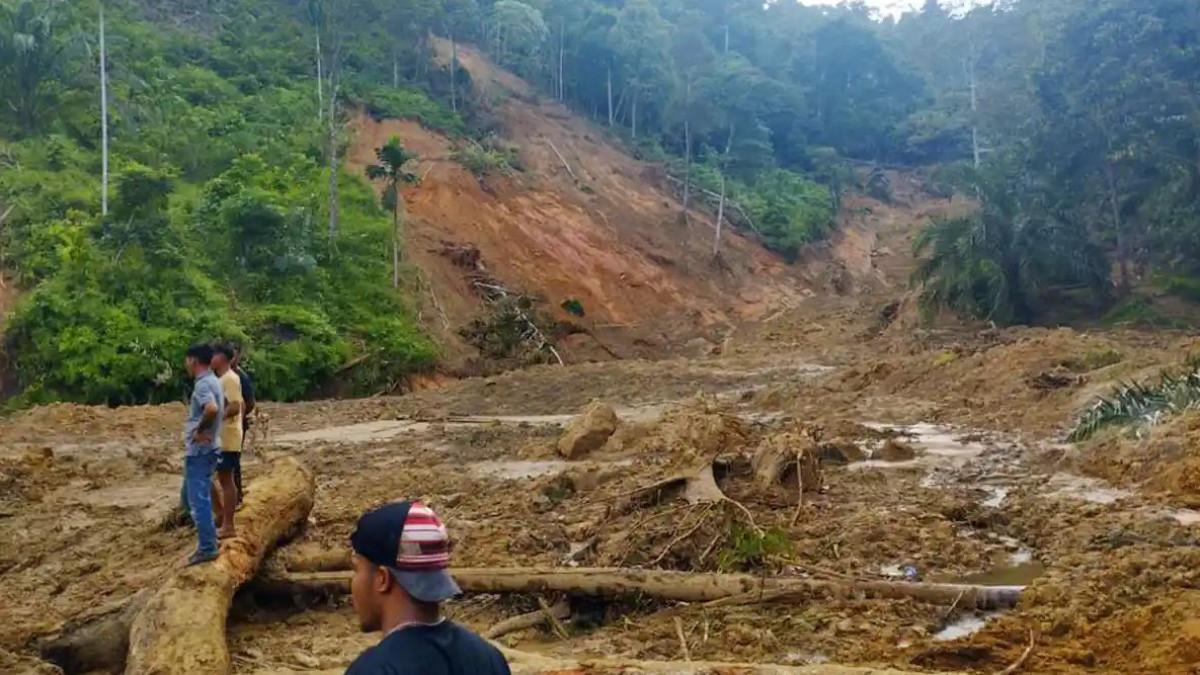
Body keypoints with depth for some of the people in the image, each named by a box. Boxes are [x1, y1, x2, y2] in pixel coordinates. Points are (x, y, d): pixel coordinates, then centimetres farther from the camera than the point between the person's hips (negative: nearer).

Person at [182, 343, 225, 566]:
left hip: (199, 451, -10)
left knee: (198, 499, -5)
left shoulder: (202, 384, -19)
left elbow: (212, 408, -38)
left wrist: (200, 430, -23)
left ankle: (207, 548, 0)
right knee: (192, 495, 21)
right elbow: (222, 407, 27)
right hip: (202, 449, 10)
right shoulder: (213, 381, 12)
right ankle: (208, 537, 27)